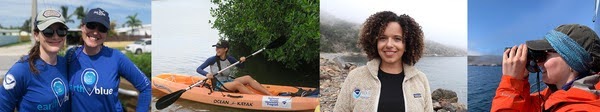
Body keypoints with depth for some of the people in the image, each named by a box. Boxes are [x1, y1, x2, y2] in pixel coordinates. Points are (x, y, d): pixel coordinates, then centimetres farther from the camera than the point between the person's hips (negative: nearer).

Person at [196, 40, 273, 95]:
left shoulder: (229, 59, 3)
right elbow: (198, 69, -13)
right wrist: (207, 74, -33)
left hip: (229, 81, 5)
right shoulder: (212, 60, -10)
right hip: (218, 86, -5)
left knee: (248, 78, -17)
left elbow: (240, 66, 17)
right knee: (237, 83, -32)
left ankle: (271, 95, -26)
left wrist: (242, 61, -6)